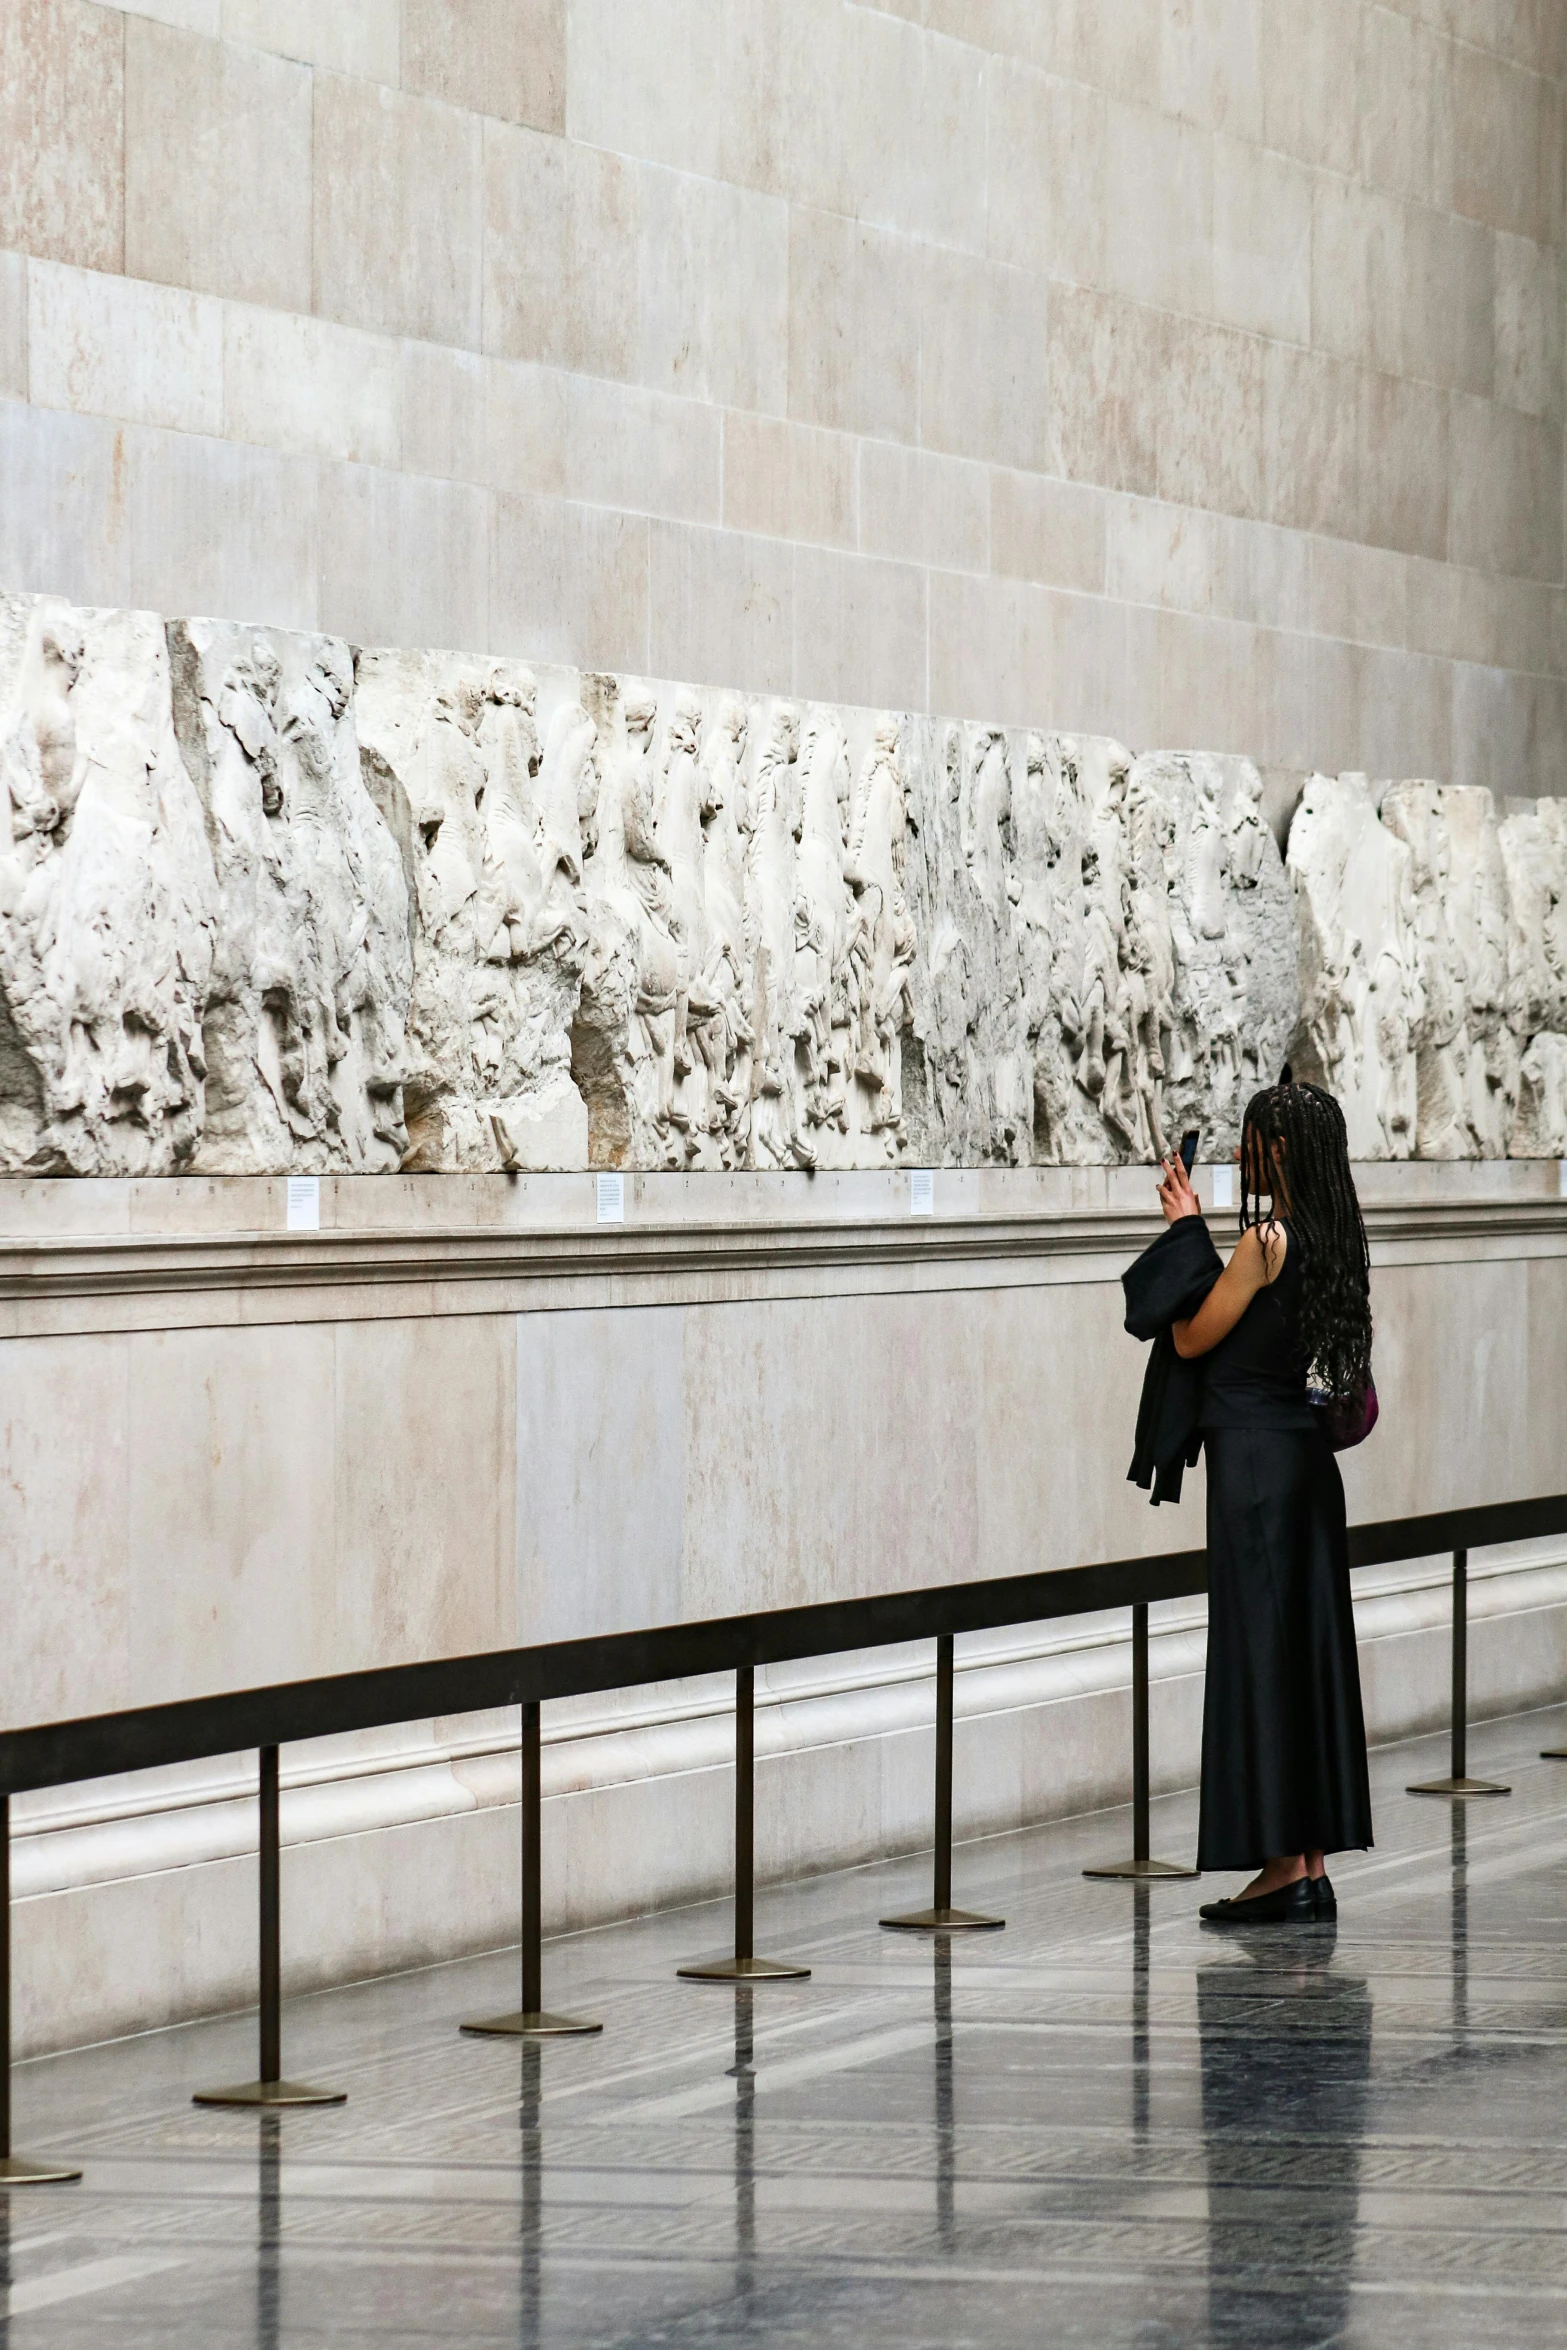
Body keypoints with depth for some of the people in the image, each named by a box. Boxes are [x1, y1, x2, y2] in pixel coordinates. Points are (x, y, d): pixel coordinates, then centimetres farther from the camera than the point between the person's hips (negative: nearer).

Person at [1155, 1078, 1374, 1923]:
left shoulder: (1266, 1240, -15)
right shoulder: (1332, 1241, 10)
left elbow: (1192, 1338, -8)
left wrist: (1183, 1234, 1)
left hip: (1255, 1458, -8)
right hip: (1306, 1454, 8)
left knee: (1260, 1648, -5)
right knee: (1308, 1649, 9)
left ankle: (1281, 1862, -4)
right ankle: (1312, 1865, 12)